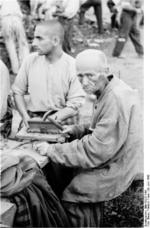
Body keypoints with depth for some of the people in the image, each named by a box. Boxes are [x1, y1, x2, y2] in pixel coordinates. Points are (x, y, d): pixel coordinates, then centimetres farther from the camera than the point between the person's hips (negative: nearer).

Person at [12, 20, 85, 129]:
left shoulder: (72, 66, -8)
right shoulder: (30, 60, 3)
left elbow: (75, 105, -8)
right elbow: (18, 91, 12)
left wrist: (55, 118, -20)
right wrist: (25, 116, -2)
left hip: (62, 121, -2)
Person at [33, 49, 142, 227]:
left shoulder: (116, 99, -27)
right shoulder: (107, 92, 5)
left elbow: (96, 150, -28)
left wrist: (51, 150, -23)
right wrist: (76, 129, 4)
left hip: (114, 170, -9)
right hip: (112, 161, 9)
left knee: (70, 196, -6)